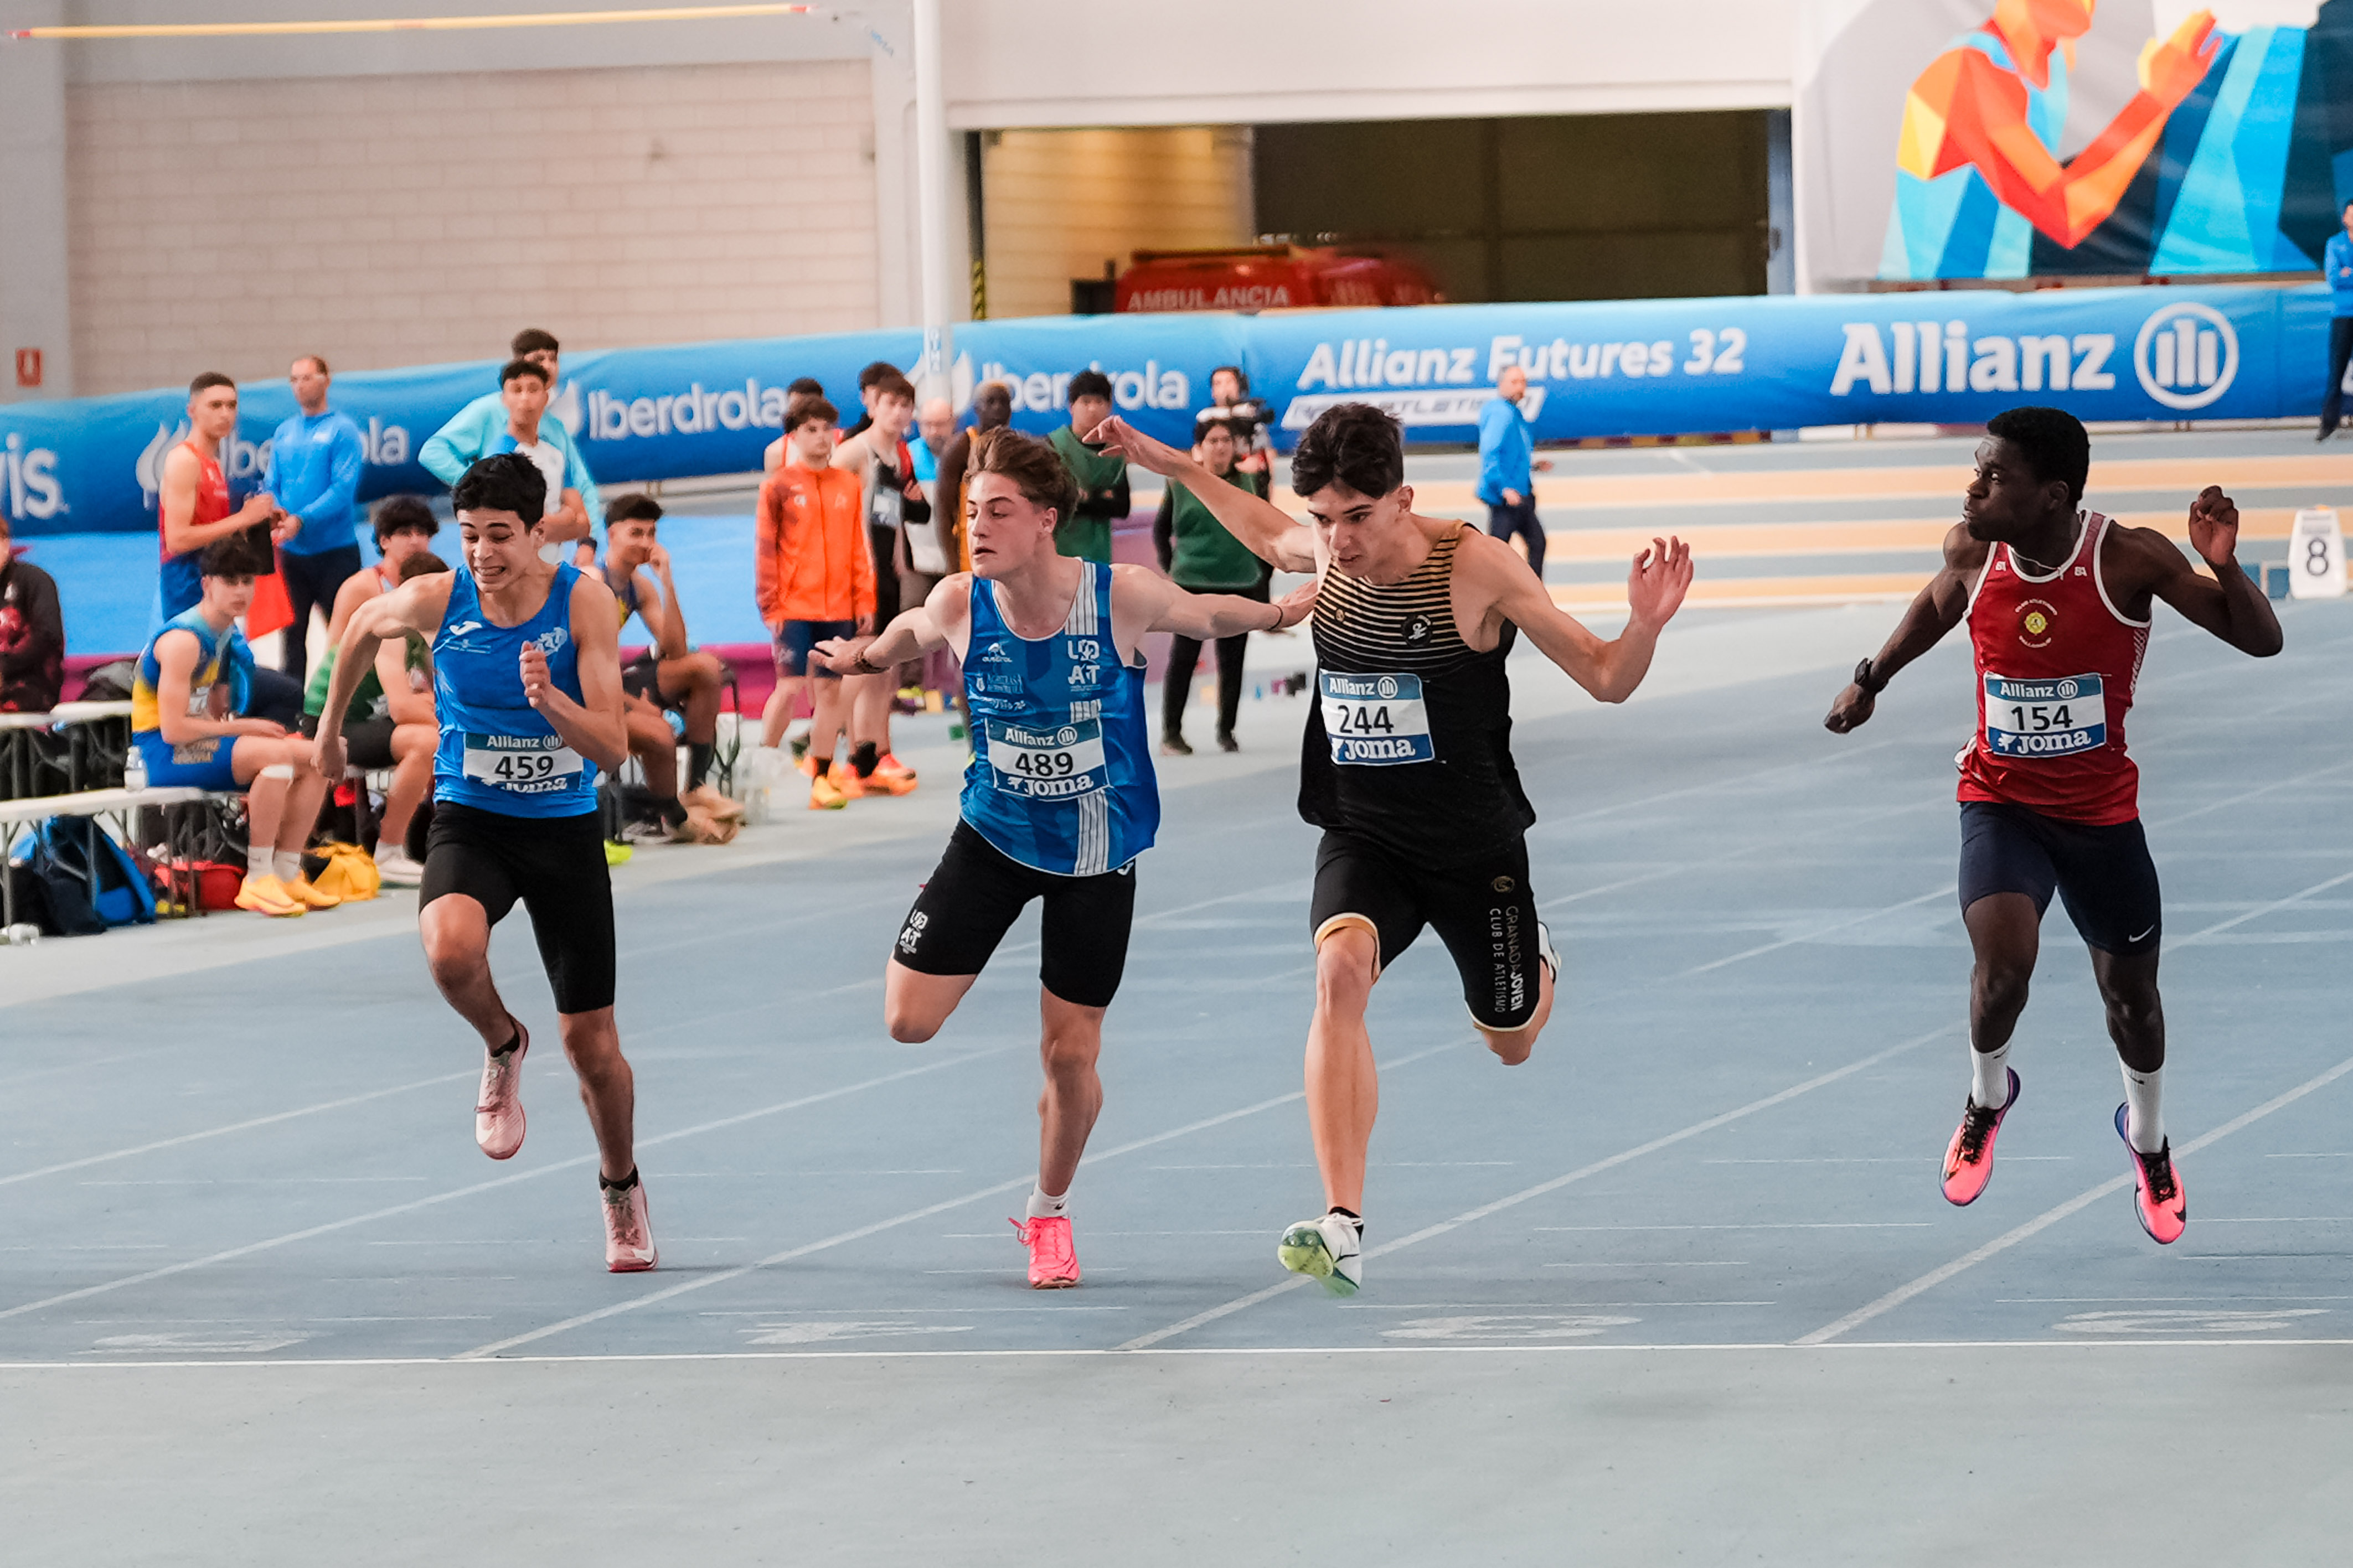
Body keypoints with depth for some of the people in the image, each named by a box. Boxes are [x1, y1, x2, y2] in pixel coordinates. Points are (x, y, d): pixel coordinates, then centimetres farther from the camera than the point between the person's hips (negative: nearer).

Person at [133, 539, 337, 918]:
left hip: (201, 744, 10)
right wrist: (243, 728, -16)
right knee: (275, 753, -29)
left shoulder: (229, 637, 11)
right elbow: (173, 729, -22)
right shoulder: (183, 640, -18)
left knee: (314, 757, 2)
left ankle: (286, 873, 3)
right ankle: (258, 880, -26)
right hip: (162, 756, -10)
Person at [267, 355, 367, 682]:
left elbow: (344, 489, -15)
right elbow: (273, 487, 10)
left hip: (334, 549, -5)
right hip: (291, 553, 5)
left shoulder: (341, 430, -5)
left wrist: (302, 520, -23)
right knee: (292, 633, 7)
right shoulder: (285, 433, 11)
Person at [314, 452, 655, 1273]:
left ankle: (620, 1187, 33)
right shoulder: (437, 599, -12)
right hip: (470, 820, 0)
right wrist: (331, 727, 23)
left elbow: (612, 748, -18)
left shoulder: (583, 600, -15)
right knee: (451, 951, -35)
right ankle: (503, 1046, 0)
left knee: (590, 1043, 5)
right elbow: (364, 625, 13)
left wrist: (549, 698, -36)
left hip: (565, 829, 0)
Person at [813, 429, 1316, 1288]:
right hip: (993, 835, 1)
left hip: (1096, 854, -1)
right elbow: (910, 632, 10)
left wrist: (1272, 614, -17)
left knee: (1070, 1054, 4)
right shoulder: (958, 604, -16)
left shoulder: (1123, 596, -22)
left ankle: (1050, 1210, 30)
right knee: (905, 1021, -9)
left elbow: (1208, 613, -1)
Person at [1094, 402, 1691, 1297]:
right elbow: (1269, 534, 22)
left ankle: (1536, 963, 57)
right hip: (1361, 834, 2)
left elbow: (1606, 681, -13)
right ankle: (1342, 1227, -36)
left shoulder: (1477, 567, -18)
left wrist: (1644, 626, -33)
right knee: (1341, 968, -29)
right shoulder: (1326, 552, -6)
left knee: (1510, 1043, 15)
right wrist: (1169, 464, 21)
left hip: (1473, 844, -2)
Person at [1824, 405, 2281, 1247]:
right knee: (2003, 961, -24)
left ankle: (2147, 1137, 45)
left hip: (2102, 812, 0)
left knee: (2130, 993, 14)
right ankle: (1988, 1097, 9)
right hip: (2000, 800, 0)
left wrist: (2225, 566, -38)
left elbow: (2261, 641, -20)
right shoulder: (1972, 549, -14)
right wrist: (1871, 679, 21)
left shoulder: (2130, 558, -22)